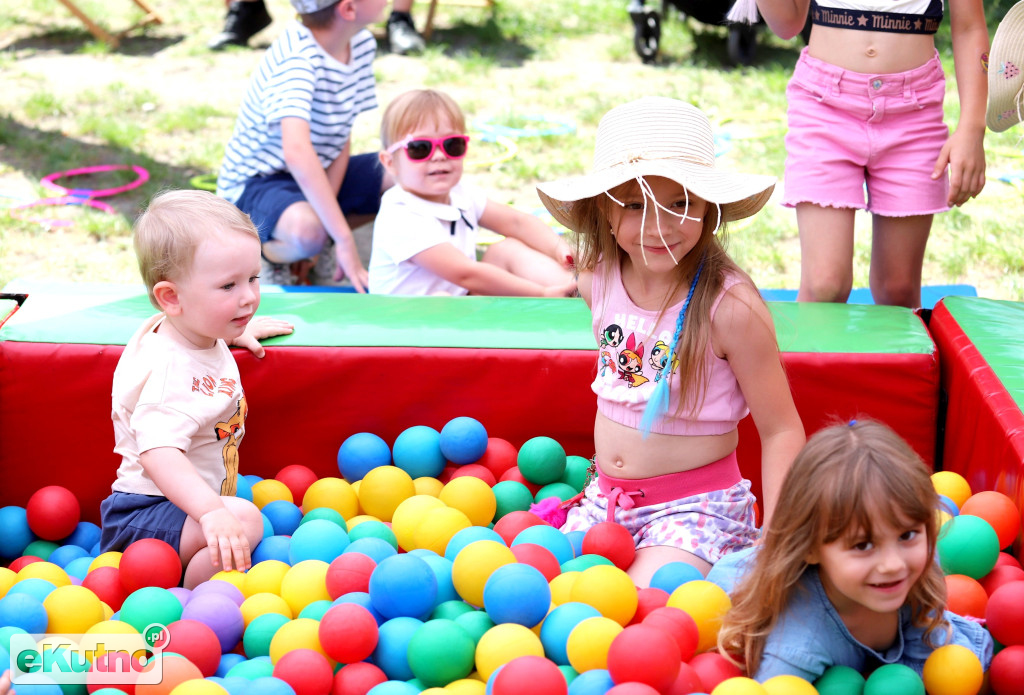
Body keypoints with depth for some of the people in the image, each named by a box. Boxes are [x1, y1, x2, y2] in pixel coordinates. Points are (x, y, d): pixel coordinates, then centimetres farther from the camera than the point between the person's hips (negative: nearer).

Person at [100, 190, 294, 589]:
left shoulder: (200, 338, 5)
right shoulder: (170, 371, -27)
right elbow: (157, 453, -42)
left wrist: (238, 331, 28)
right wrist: (213, 512, -53)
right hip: (146, 514, -11)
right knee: (246, 521, -32)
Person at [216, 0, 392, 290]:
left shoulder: (363, 44, -4)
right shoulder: (297, 57, -30)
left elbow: (342, 138, -3)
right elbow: (296, 152, -43)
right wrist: (343, 239, -44)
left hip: (317, 176, 8)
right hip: (256, 182, -8)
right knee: (307, 230, -39)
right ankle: (271, 251, -3)